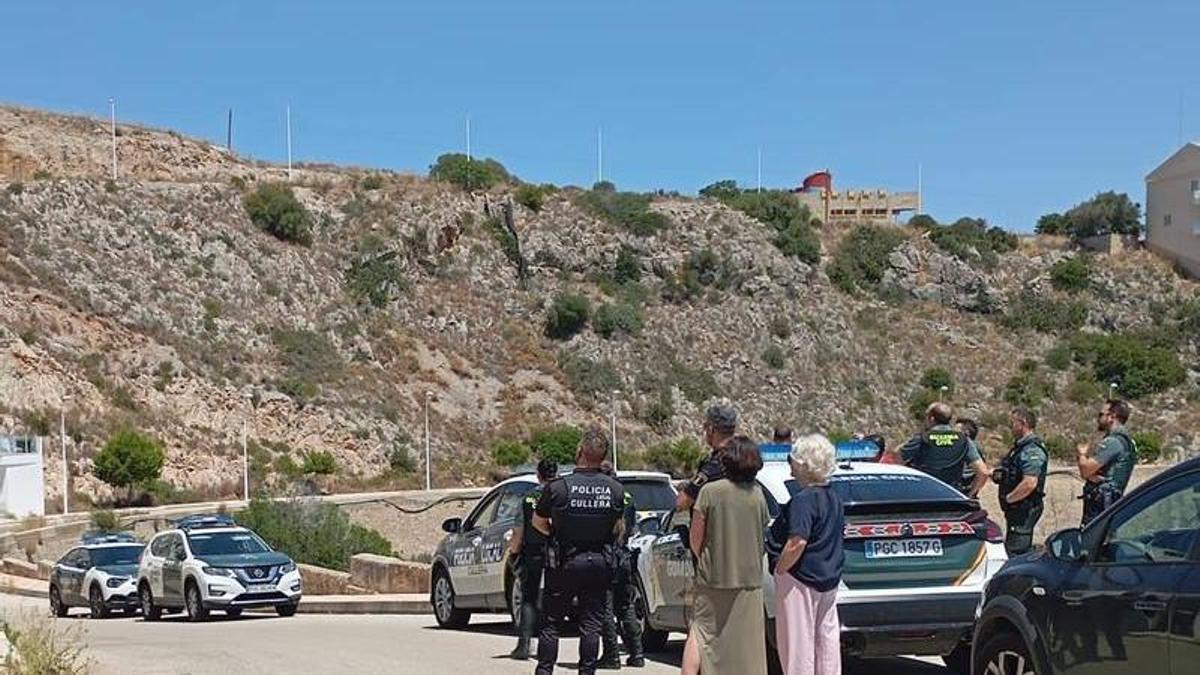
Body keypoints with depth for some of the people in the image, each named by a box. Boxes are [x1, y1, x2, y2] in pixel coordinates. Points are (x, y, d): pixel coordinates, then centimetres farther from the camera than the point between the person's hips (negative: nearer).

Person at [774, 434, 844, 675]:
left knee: (798, 642, -2)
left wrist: (780, 570, -16)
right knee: (827, 636, 14)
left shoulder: (803, 499, -20)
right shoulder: (832, 497, 8)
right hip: (830, 578, 9)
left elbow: (798, 542, -28)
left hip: (802, 578, -9)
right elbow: (840, 530, 20)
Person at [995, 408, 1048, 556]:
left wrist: (1008, 498, -18)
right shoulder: (1020, 447, 17)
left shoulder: (1032, 450, -18)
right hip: (1016, 510, 11)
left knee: (1016, 552, -12)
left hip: (1025, 510, -11)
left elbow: (1029, 483, -28)